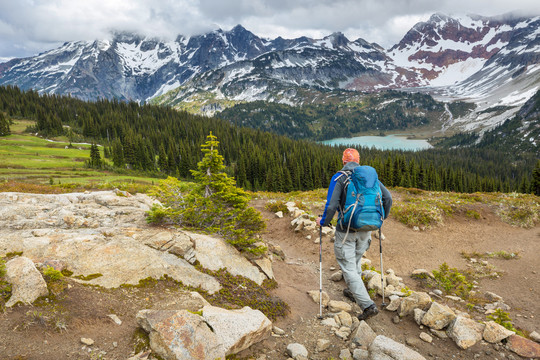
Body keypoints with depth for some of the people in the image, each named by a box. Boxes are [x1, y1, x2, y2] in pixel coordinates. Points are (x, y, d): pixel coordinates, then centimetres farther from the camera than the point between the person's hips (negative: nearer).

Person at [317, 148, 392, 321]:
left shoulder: (339, 178, -11)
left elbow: (331, 205, -19)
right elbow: (387, 197, 1)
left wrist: (323, 221, -2)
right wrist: (381, 217, 17)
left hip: (346, 231, -5)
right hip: (366, 228, 6)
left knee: (348, 268, 3)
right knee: (355, 260, 26)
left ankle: (368, 305, -3)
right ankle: (354, 292, 43)